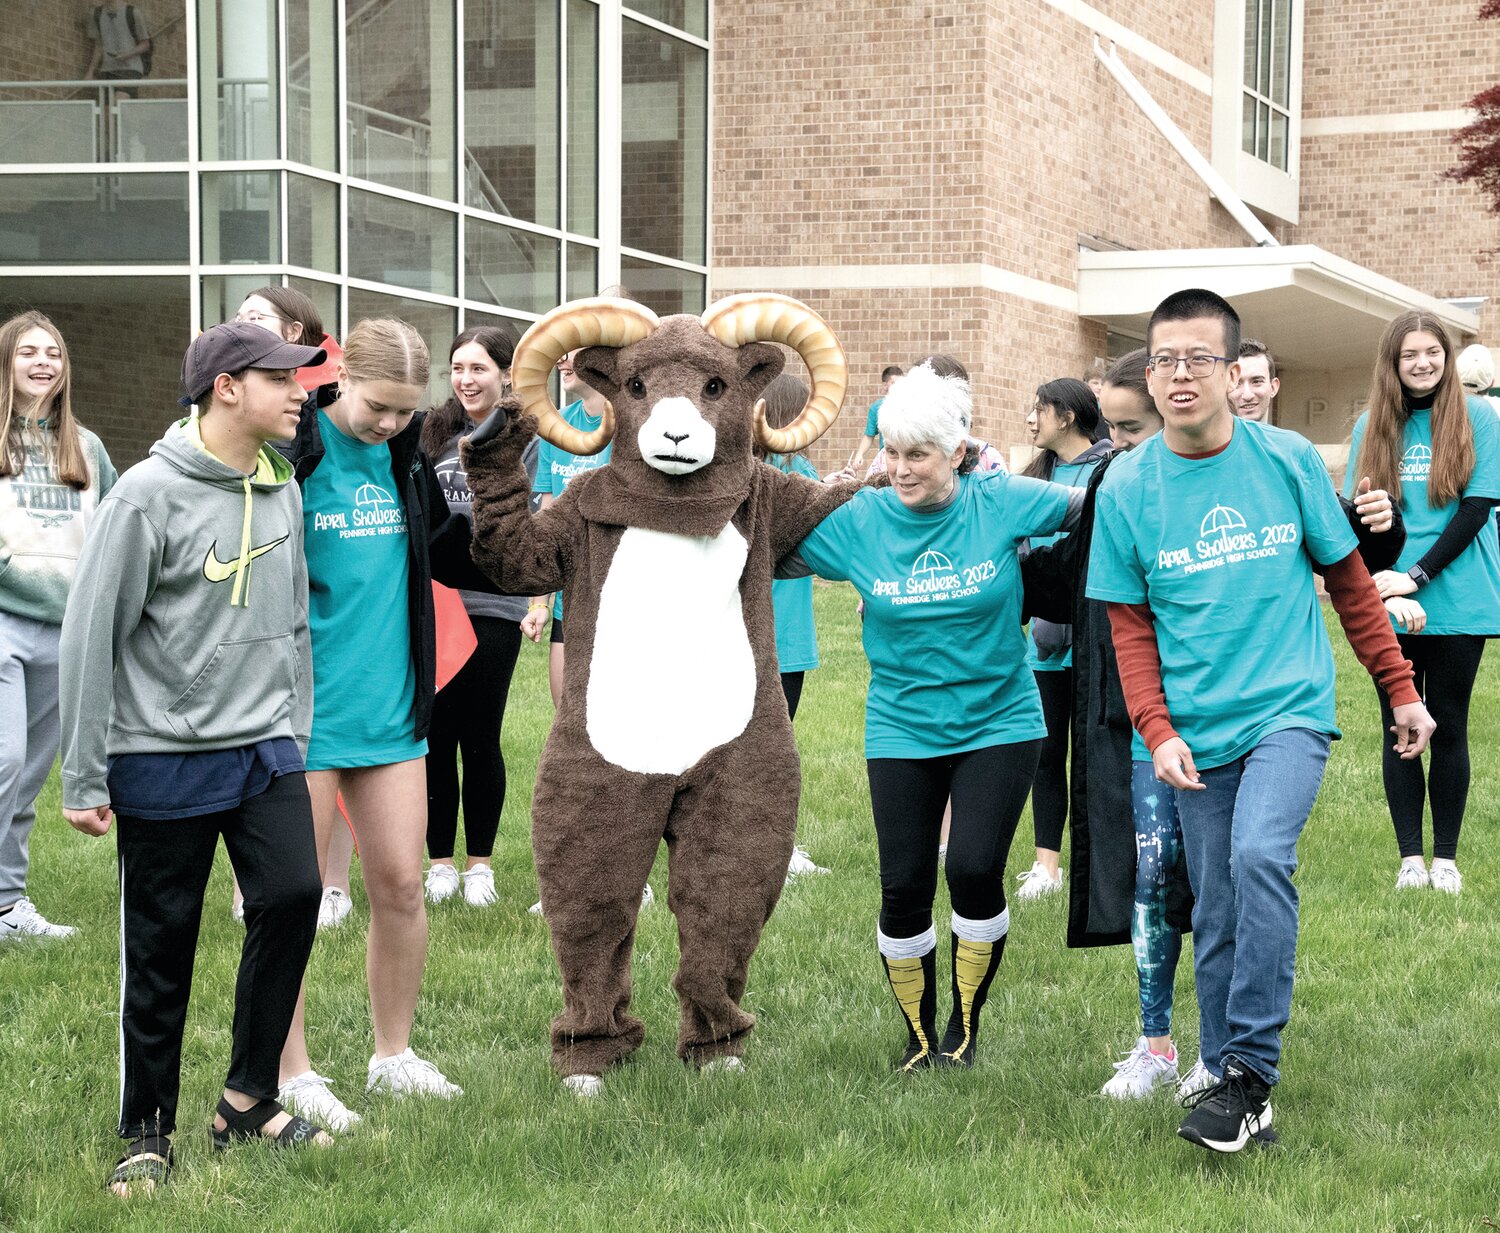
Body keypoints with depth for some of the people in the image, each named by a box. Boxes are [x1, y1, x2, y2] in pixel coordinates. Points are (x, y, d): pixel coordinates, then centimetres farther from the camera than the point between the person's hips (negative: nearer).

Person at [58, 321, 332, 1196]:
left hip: (266, 747, 5)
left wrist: (294, 731, 16)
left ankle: (249, 1100, 8)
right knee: (162, 945, 3)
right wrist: (84, 778, -10)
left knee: (295, 894, -8)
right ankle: (149, 1132, 18)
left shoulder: (282, 490, 6)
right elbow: (92, 634, -10)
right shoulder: (150, 493, -12)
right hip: (165, 755, -5)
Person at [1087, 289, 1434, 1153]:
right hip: (1196, 731, 2)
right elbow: (1131, 625, 4)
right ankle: (1231, 1089, 20)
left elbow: (1350, 582, 8)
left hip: (1289, 709, -2)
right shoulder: (1127, 489, -1)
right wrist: (1158, 732, -8)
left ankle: (1250, 1073, -17)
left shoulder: (1289, 461, -2)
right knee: (1216, 916, 6)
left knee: (1260, 856, -25)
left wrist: (1401, 688, 10)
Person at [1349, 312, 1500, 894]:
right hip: (1387, 604, 2)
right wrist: (1378, 581, -10)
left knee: (1448, 730, 4)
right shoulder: (1372, 427, 7)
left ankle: (1446, 857, 14)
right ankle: (1410, 857, 13)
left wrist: (1417, 576, -13)